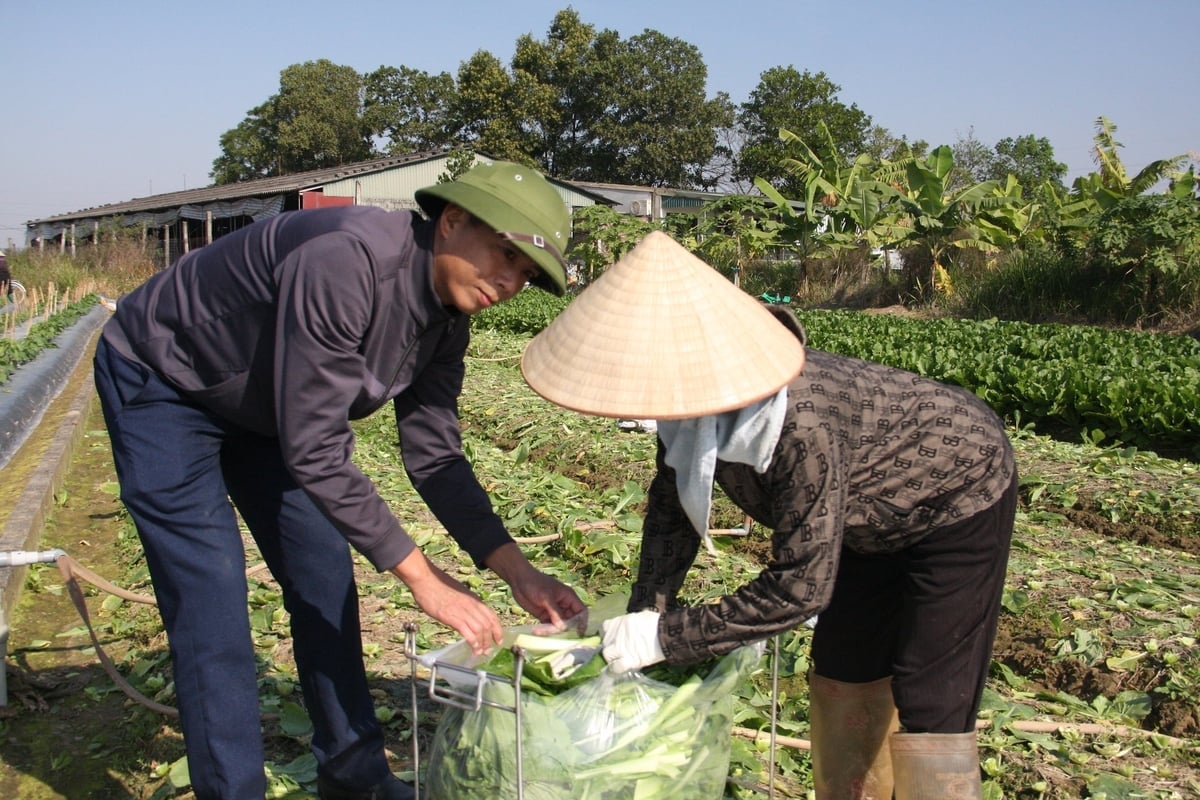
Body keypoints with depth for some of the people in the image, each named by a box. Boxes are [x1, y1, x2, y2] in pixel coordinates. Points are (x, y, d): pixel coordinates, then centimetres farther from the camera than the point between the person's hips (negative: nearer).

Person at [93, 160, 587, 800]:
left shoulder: (447, 316, -11)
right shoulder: (345, 261, -38)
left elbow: (433, 456, -8)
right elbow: (315, 452, -36)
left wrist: (516, 570, -16)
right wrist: (423, 578, -32)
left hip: (262, 401, 8)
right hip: (162, 382, -7)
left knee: (325, 580, 6)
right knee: (211, 602, -11)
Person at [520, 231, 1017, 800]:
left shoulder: (801, 428, -43)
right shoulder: (694, 396, -21)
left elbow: (799, 588, -36)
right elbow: (672, 507, -6)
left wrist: (665, 638, -30)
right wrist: (643, 617, -13)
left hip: (959, 500, -7)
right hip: (873, 514, 8)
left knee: (930, 707, -6)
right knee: (842, 673, 16)